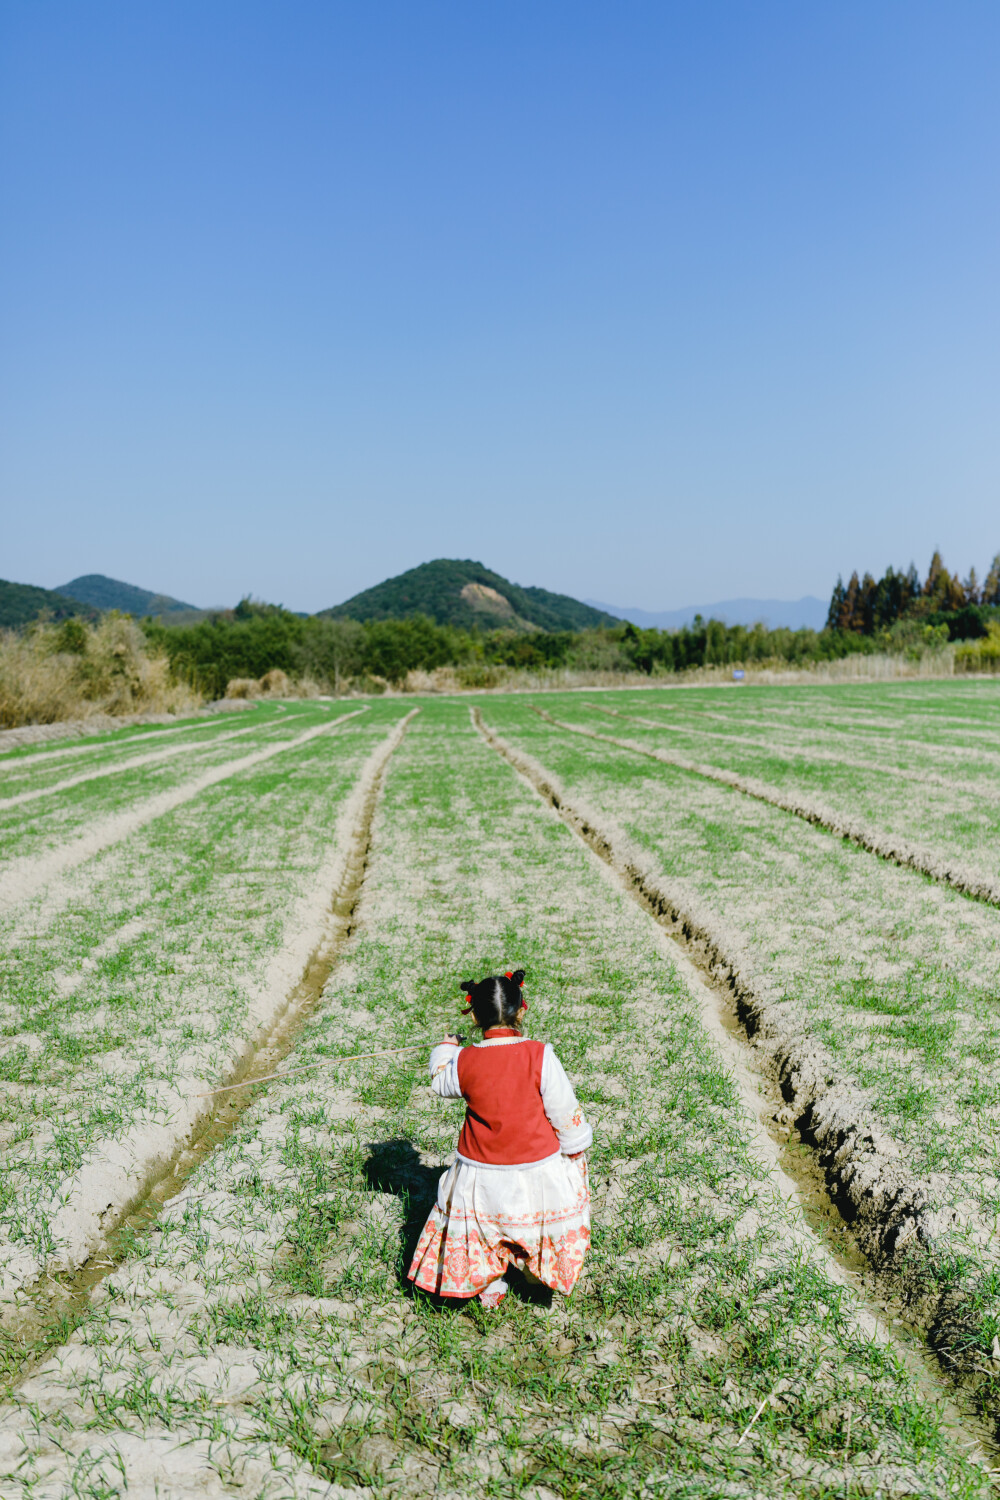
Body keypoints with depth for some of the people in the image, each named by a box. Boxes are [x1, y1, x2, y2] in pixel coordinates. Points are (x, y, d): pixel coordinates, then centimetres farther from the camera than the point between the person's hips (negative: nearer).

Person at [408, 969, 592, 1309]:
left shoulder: (463, 1061, -16)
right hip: (537, 1169, -1)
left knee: (481, 1231, 25)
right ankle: (541, 1276, 45)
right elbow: (565, 1112, -11)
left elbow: (441, 1082, 9)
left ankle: (489, 1291, 38)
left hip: (480, 1174, 1)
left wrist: (444, 1048, 29)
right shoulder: (539, 1056, -22)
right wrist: (576, 1150, 8)